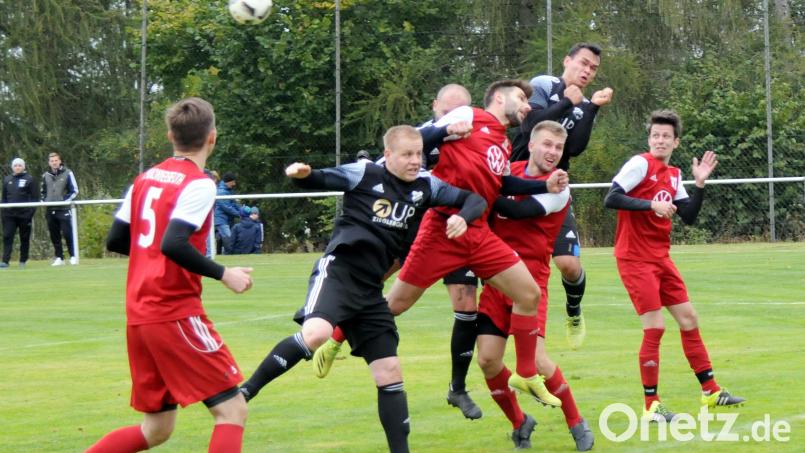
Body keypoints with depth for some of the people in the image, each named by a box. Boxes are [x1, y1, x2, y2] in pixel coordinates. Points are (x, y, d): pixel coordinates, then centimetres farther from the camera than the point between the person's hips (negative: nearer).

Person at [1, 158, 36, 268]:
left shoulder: (28, 179, 0)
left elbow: (33, 197, 0)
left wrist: (32, 210, -8)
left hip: (24, 213, -2)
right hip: (9, 213, 2)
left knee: (24, 238, 6)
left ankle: (23, 261, 15)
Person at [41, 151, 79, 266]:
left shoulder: (67, 173, 0)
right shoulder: (45, 176, 12)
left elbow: (74, 191, 1)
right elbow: (43, 192, 24)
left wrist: (66, 200, -10)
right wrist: (44, 201, 7)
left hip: (64, 209, -4)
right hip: (50, 210, 4)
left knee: (68, 234, -8)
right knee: (54, 235, 5)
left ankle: (73, 256, 1)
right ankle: (59, 257, 11)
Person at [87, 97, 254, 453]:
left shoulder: (145, 179, 12)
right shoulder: (199, 184, -10)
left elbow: (115, 241, 15)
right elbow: (173, 244, -23)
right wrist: (223, 274, -14)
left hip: (138, 316, 8)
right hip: (175, 313, -8)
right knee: (232, 411, -6)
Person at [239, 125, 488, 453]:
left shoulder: (425, 187, 10)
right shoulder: (364, 174, -2)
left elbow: (474, 200, 14)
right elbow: (317, 180, -2)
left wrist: (462, 217, -9)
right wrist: (300, 174, -26)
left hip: (370, 290, 6)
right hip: (338, 269, -6)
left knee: (390, 372, 6)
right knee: (315, 334, -34)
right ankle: (247, 390, -22)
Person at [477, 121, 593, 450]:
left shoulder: (557, 187, -7)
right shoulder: (510, 170, 8)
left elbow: (517, 210, -21)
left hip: (530, 281, -4)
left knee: (535, 359, -14)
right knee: (488, 359, -5)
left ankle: (576, 424, 7)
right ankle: (519, 423, 18)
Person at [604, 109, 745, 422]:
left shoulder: (673, 175, 12)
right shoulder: (640, 164, -11)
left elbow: (688, 217, 10)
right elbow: (611, 199, -20)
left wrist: (700, 184, -1)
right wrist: (651, 204, -29)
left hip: (660, 258, 8)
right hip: (635, 258, -8)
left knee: (688, 318, 11)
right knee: (654, 327, -12)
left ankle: (710, 391, 23)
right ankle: (651, 406, -4)